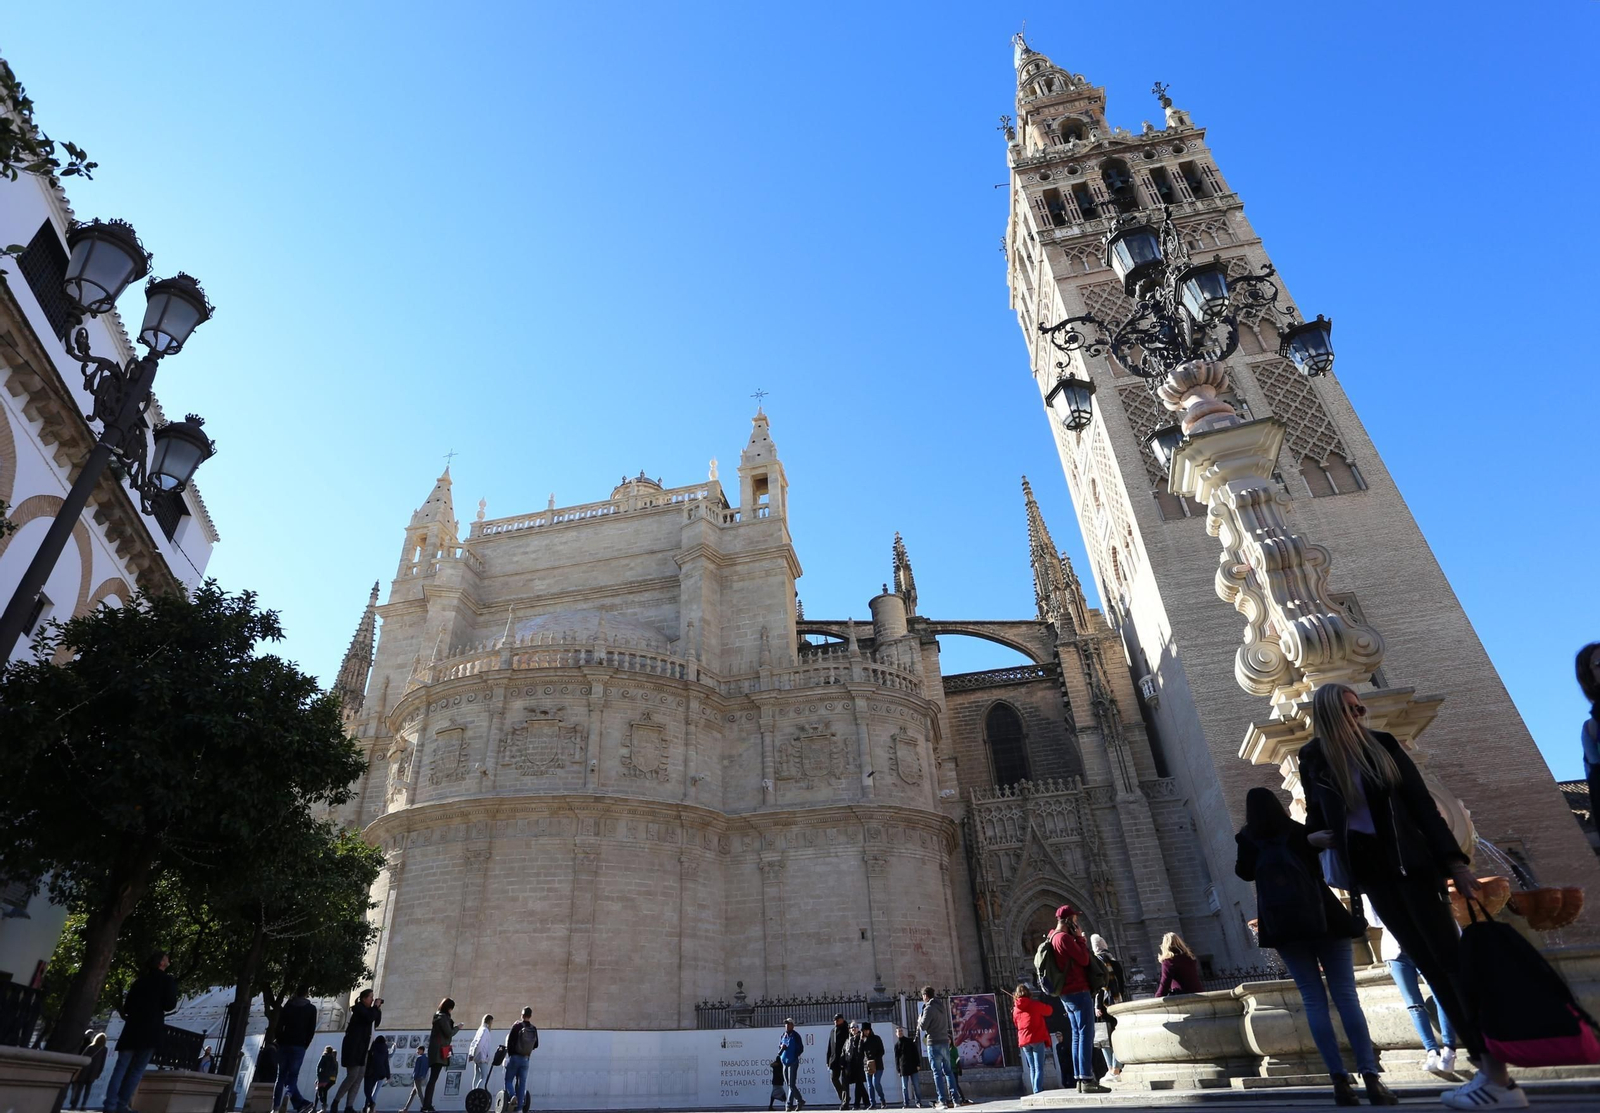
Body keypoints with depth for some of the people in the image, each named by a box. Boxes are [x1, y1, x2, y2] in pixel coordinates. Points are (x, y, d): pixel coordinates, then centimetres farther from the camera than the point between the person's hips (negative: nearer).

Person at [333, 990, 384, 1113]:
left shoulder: (367, 1010, 18)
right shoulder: (359, 1007, -7)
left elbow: (376, 1023, 19)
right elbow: (369, 1018, -22)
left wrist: (378, 1010, 9)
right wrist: (376, 1007, -9)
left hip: (362, 1048, 8)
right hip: (353, 1047, -8)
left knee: (359, 1078, 2)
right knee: (352, 1076, -13)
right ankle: (336, 1101, 0)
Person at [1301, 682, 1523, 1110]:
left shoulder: (1382, 745, -3)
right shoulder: (1313, 761, 0)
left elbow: (1422, 804, -4)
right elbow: (1316, 815, 13)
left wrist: (1454, 862, -9)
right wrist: (1313, 836, -9)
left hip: (1409, 861, -2)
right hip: (1369, 870, 2)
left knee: (1450, 957, -5)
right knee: (1428, 964, 6)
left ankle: (1500, 1075, -1)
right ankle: (1484, 1066, 12)